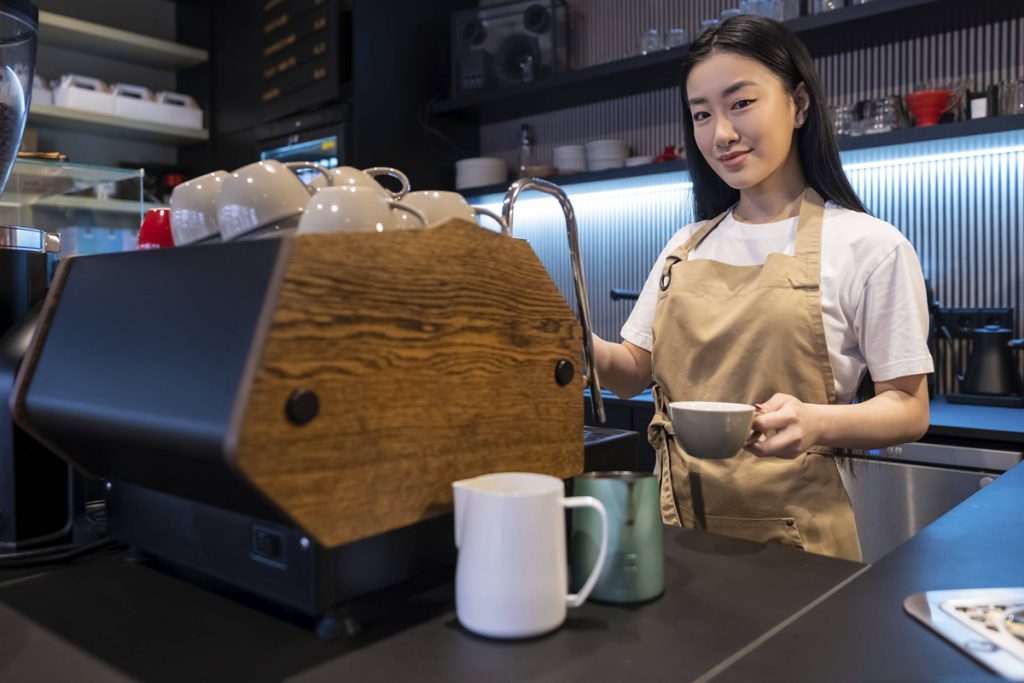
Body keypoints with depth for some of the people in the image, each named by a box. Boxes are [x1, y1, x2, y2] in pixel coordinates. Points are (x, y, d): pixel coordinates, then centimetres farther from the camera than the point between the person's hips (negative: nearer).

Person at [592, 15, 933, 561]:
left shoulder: (869, 247, -7)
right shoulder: (684, 248, 7)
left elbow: (909, 409, -6)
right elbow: (635, 370, 7)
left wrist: (816, 423, -25)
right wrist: (585, 347, -14)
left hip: (794, 530, -3)